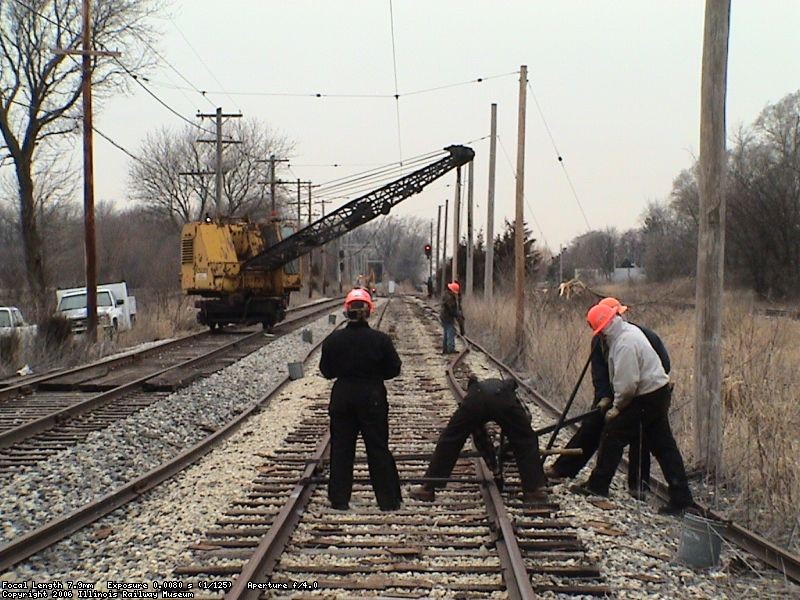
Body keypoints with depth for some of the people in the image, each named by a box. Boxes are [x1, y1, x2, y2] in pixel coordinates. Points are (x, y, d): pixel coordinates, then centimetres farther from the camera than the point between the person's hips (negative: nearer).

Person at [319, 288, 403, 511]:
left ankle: (339, 499, 13)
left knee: (341, 448, 11)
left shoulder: (333, 340, -8)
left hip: (342, 397, 1)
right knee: (378, 449, 8)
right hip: (372, 398, -1)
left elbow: (326, 371, 2)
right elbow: (394, 369, -3)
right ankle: (388, 499, 12)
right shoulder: (380, 340, -12)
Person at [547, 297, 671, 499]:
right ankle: (563, 468, 13)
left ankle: (638, 485, 7)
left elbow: (663, 364, -16)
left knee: (639, 438, -3)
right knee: (590, 427, 6)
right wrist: (603, 397, -24)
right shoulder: (599, 341, -7)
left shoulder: (644, 336, -20)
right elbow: (599, 372, -10)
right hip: (611, 393, 4)